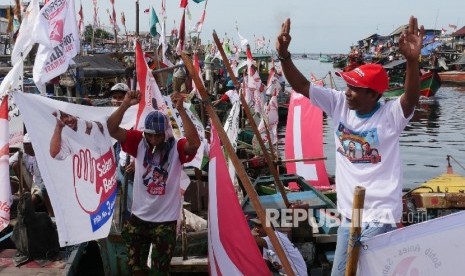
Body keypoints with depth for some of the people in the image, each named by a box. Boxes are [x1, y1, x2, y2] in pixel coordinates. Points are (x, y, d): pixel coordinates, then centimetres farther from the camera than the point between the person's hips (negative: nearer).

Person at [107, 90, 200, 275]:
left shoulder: (176, 148, -12)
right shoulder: (139, 142, -3)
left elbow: (194, 143, -33)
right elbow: (112, 129, -12)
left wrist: (180, 110, -38)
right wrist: (125, 104, -27)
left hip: (165, 221, -3)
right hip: (139, 217, 4)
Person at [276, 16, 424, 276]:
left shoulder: (390, 115, -14)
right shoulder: (339, 104, -1)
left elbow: (412, 98, -34)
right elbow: (302, 86, -3)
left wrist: (412, 60, -50)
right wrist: (284, 56, -17)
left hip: (379, 215, -6)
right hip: (348, 213, 6)